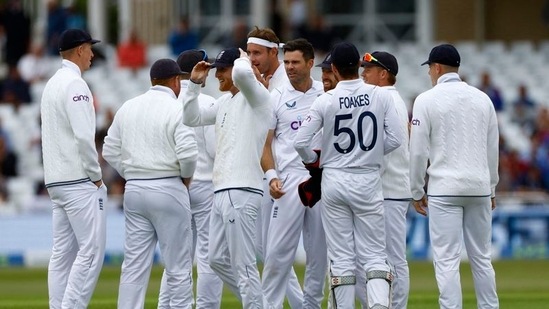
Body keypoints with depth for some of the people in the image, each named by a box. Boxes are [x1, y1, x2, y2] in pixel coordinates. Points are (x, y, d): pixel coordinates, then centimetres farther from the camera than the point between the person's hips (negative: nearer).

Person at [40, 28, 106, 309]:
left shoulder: (51, 84, 18)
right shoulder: (74, 84, -11)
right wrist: (96, 175, -10)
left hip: (56, 180, 10)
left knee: (62, 252, 8)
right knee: (91, 250, -10)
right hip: (79, 180, -10)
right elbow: (83, 135, -20)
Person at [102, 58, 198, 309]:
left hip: (134, 189, 5)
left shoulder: (128, 107, 8)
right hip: (168, 189, -5)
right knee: (178, 266, 1)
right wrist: (186, 177, 0)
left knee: (134, 264, 6)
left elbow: (110, 151, 9)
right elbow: (188, 153, -19)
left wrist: (132, 175, 15)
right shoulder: (177, 109, -9)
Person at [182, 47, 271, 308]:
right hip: (221, 191, 10)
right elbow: (192, 119, 27)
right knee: (218, 259, 15)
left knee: (243, 266, -9)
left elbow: (242, 74, -29)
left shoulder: (255, 96, -8)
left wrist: (244, 60, -7)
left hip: (241, 191, -10)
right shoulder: (225, 102, 19)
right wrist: (194, 84, 17)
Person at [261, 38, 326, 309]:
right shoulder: (277, 97, 4)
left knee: (319, 249, 6)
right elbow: (265, 143, 3)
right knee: (278, 249, -8)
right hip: (289, 179, -2)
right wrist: (271, 176, -12)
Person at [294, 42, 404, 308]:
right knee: (374, 254, 2)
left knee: (341, 256, 7)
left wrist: (313, 160, 11)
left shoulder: (326, 101, -7)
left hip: (334, 180, 0)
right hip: (368, 181, 0)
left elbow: (300, 142, -9)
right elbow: (395, 139, -5)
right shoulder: (380, 96, -4)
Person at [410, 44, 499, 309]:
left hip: (444, 190, -4)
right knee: (481, 257, 12)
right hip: (479, 188, 4)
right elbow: (493, 150, 12)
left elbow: (418, 150, -5)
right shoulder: (482, 98, 8)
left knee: (447, 260, -5)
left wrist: (417, 191, 5)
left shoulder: (427, 100, -5)